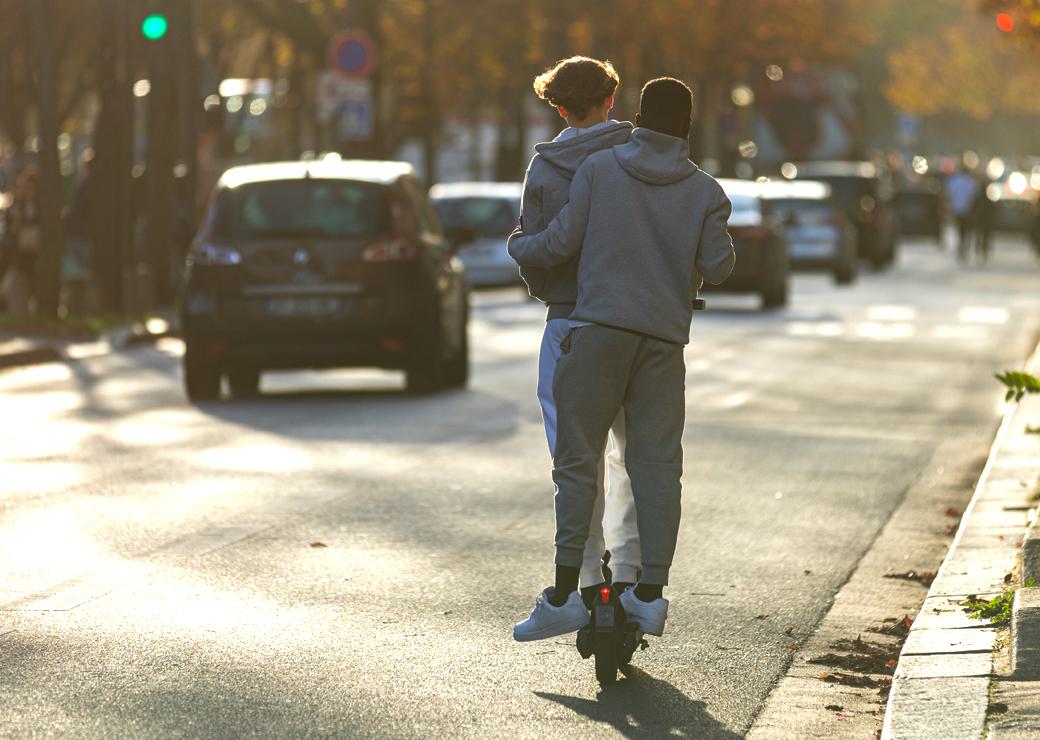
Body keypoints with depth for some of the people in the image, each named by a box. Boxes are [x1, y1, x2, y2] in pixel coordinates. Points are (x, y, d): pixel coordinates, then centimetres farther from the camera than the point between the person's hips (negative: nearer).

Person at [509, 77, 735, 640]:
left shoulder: (599, 169, 3)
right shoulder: (705, 191, 7)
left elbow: (561, 244, 2)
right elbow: (718, 267, 2)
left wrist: (518, 245, 22)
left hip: (598, 328, -2)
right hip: (664, 339, 2)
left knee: (577, 460, 1)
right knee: (657, 465, 6)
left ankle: (564, 596, -2)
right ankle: (650, 594, 2)